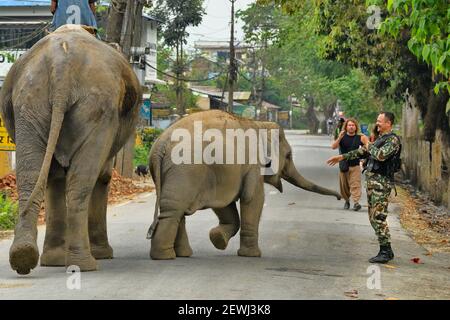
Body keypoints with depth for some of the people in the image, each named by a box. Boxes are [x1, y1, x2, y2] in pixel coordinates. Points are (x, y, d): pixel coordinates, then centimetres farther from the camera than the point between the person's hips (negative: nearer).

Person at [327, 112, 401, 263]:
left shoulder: (393, 140, -11)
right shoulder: (380, 139, 19)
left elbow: (381, 155, -26)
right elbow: (362, 152, 27)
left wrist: (368, 145, -8)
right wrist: (342, 157, 26)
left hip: (382, 182, -10)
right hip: (372, 181, 10)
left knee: (378, 217, -12)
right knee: (373, 217, 10)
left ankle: (386, 252, -8)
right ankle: (385, 250, 15)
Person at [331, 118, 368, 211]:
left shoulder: (360, 138, 2)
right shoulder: (342, 137, 3)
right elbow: (333, 147, -9)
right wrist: (339, 138, -23)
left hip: (355, 166, -2)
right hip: (343, 166, 2)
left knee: (355, 184, -13)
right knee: (344, 186, 9)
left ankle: (356, 202, -21)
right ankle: (347, 201, 29)